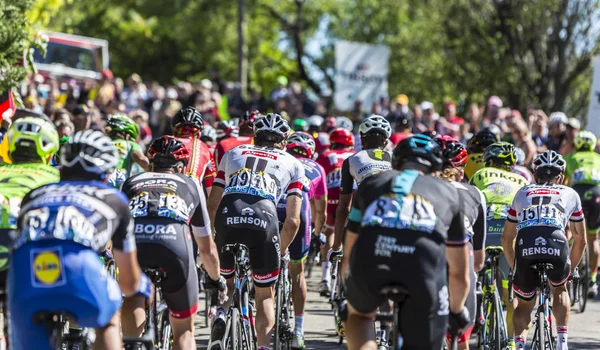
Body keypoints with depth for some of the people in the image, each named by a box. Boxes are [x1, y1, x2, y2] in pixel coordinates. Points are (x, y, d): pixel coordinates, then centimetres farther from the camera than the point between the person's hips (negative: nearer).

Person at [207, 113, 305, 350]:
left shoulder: (233, 153, 31)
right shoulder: (292, 163, 25)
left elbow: (212, 206, 26)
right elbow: (292, 221, 17)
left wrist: (219, 233, 36)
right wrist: (281, 250, 30)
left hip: (228, 217, 1)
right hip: (264, 220, -1)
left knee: (226, 278, 27)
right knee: (265, 295, 16)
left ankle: (223, 313, -2)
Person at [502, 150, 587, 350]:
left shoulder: (523, 193, 33)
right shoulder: (570, 194, 30)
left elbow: (507, 238, 36)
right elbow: (580, 240, 34)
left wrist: (515, 268, 46)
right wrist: (570, 269, 46)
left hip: (526, 249, 0)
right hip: (557, 245, 0)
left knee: (524, 304, 23)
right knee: (560, 290, 32)